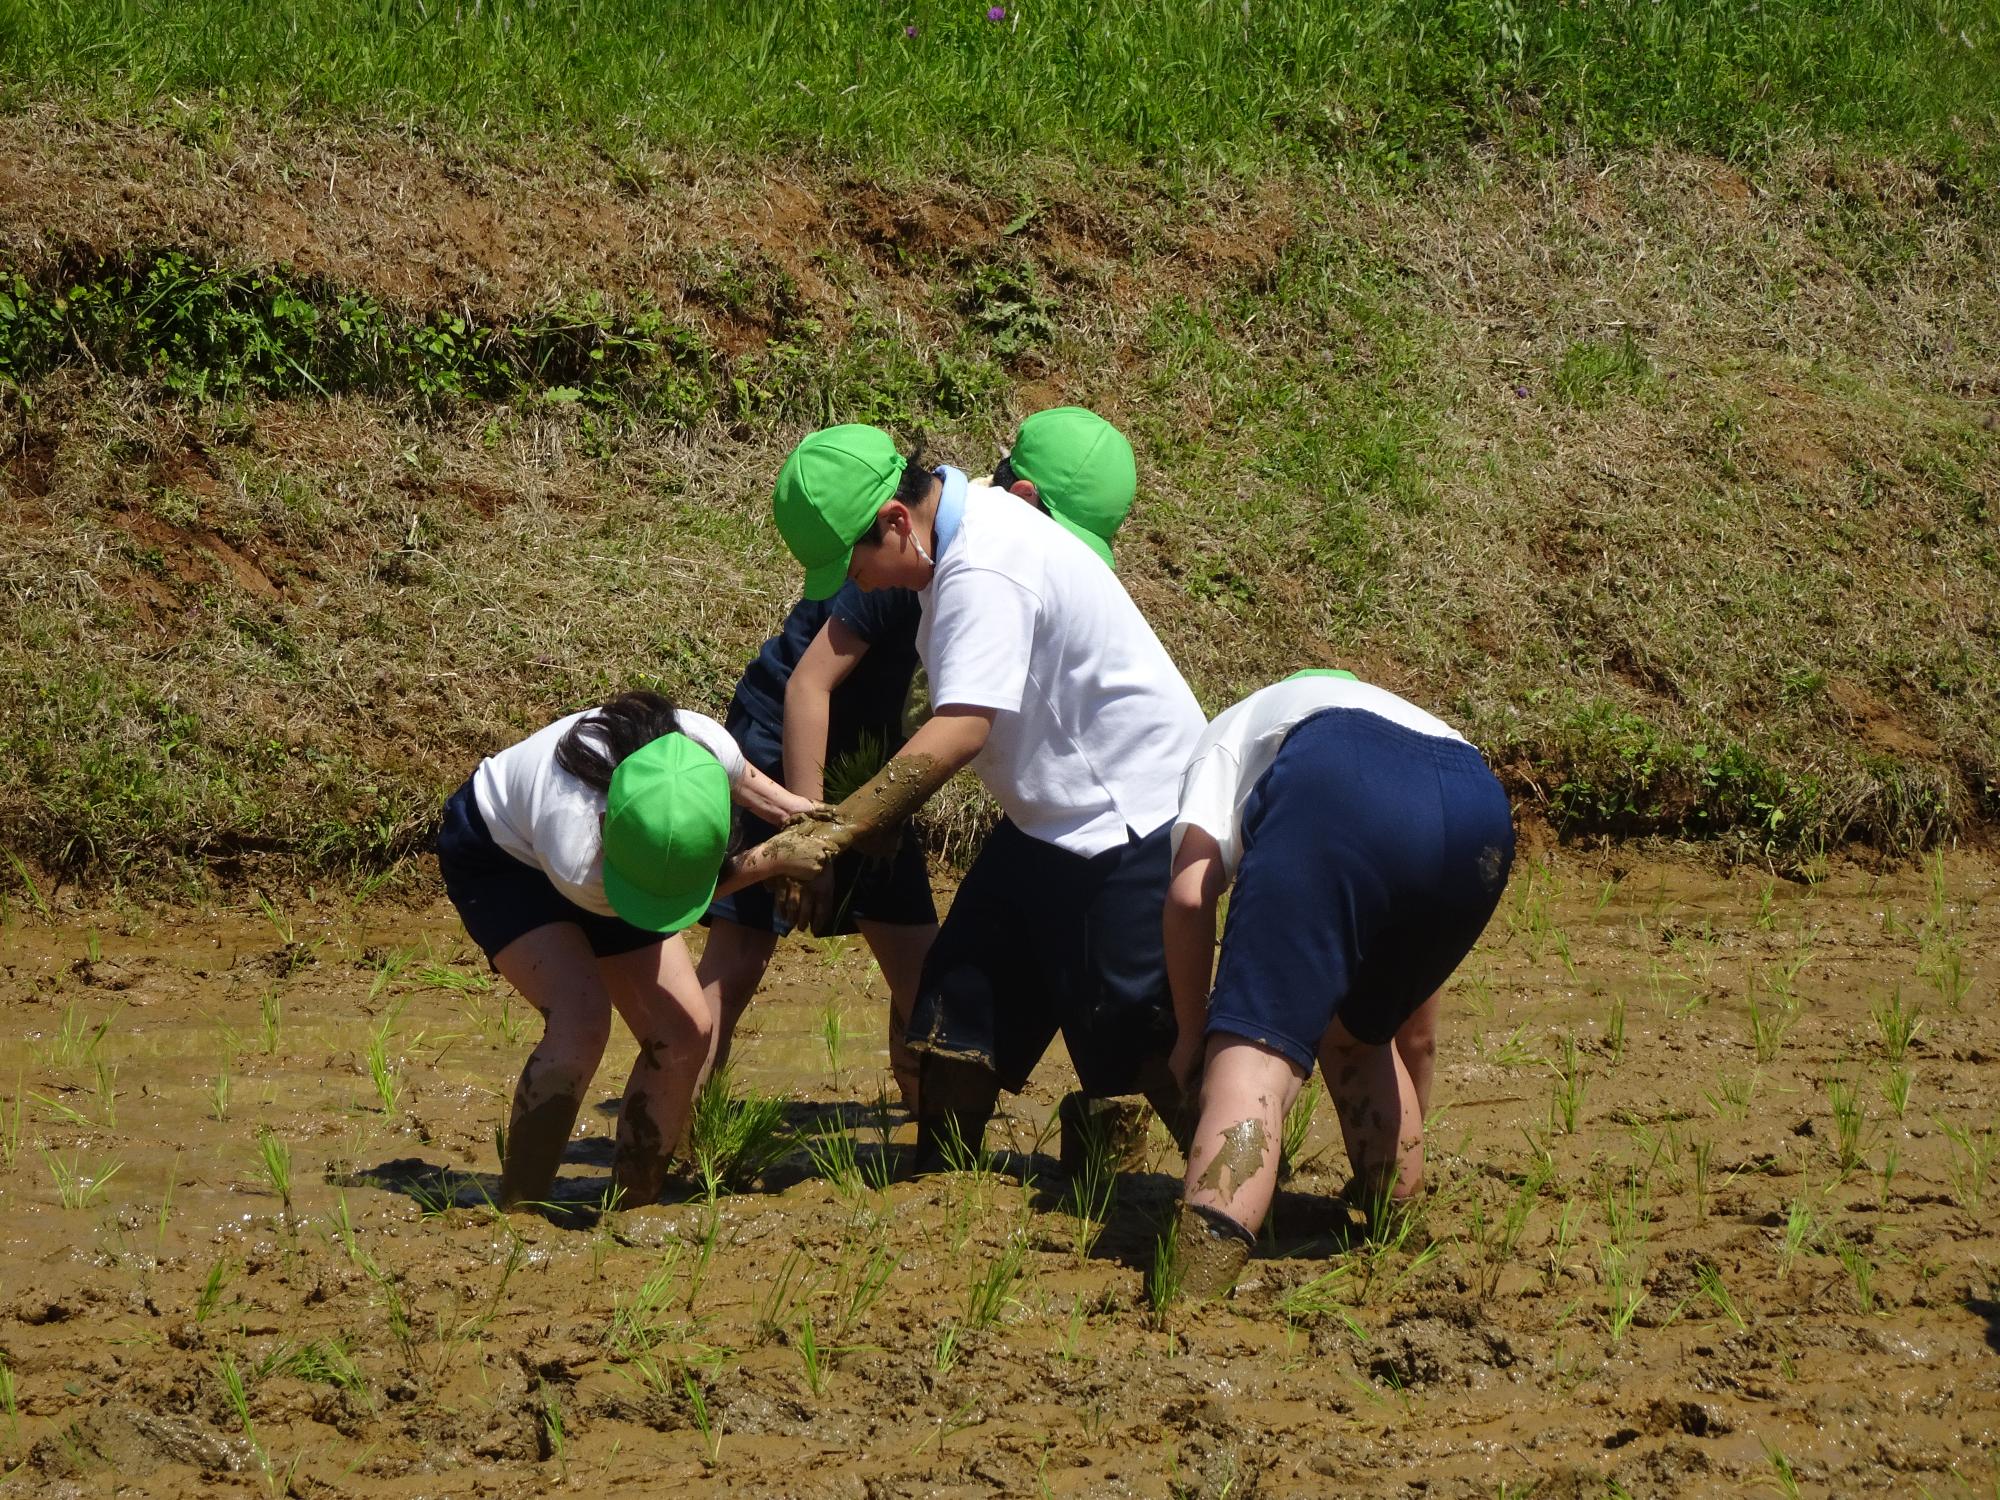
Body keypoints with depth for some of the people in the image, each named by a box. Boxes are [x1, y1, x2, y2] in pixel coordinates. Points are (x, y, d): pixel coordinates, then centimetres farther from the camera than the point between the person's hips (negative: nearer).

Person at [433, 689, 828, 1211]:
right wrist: (774, 860, -24)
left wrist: (789, 808, -19)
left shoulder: (706, 748, -35)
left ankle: (630, 1210, 9)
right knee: (581, 1020, -28)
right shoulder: (577, 864, -45)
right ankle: (516, 1215, -17)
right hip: (499, 852, -6)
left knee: (684, 1032, -5)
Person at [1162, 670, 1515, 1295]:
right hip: (1481, 808, 5)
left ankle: (1193, 1297, -30)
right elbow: (1416, 1032, 54)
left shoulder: (1233, 730, 39)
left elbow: (1189, 896, 15)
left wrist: (1194, 1036, 26)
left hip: (1334, 794, -5)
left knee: (1254, 1049, -12)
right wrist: (1403, 1149, 66)